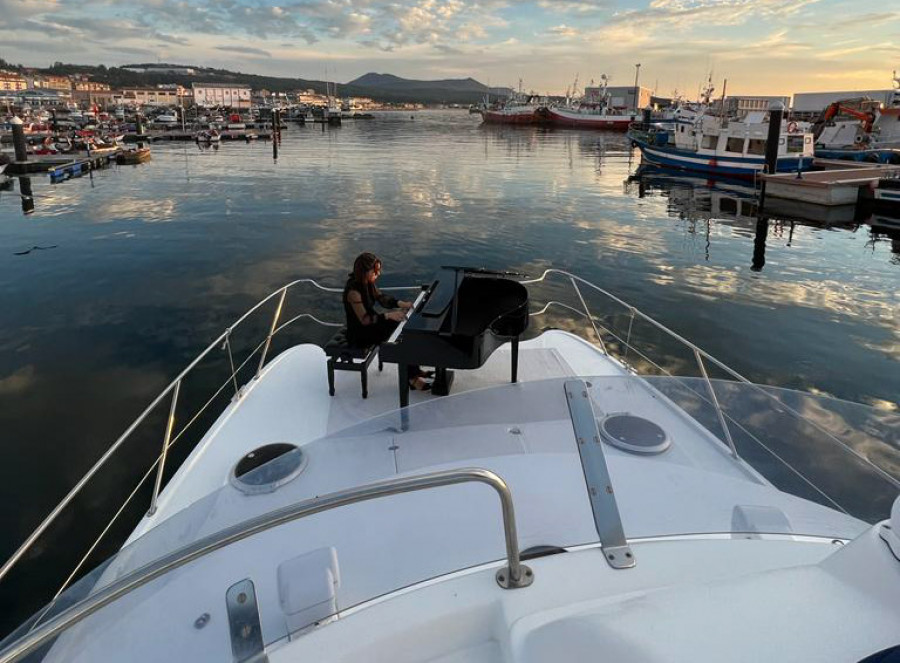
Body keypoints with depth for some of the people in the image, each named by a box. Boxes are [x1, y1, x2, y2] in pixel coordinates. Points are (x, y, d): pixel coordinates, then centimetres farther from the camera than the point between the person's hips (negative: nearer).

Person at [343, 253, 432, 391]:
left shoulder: (366, 283, 0)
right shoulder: (353, 291, -27)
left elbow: (382, 298, 7)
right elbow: (364, 319, -30)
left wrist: (401, 303, -10)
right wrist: (388, 315, -36)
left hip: (370, 325, 9)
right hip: (359, 334, -9)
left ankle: (414, 371, -1)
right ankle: (411, 378, -7)